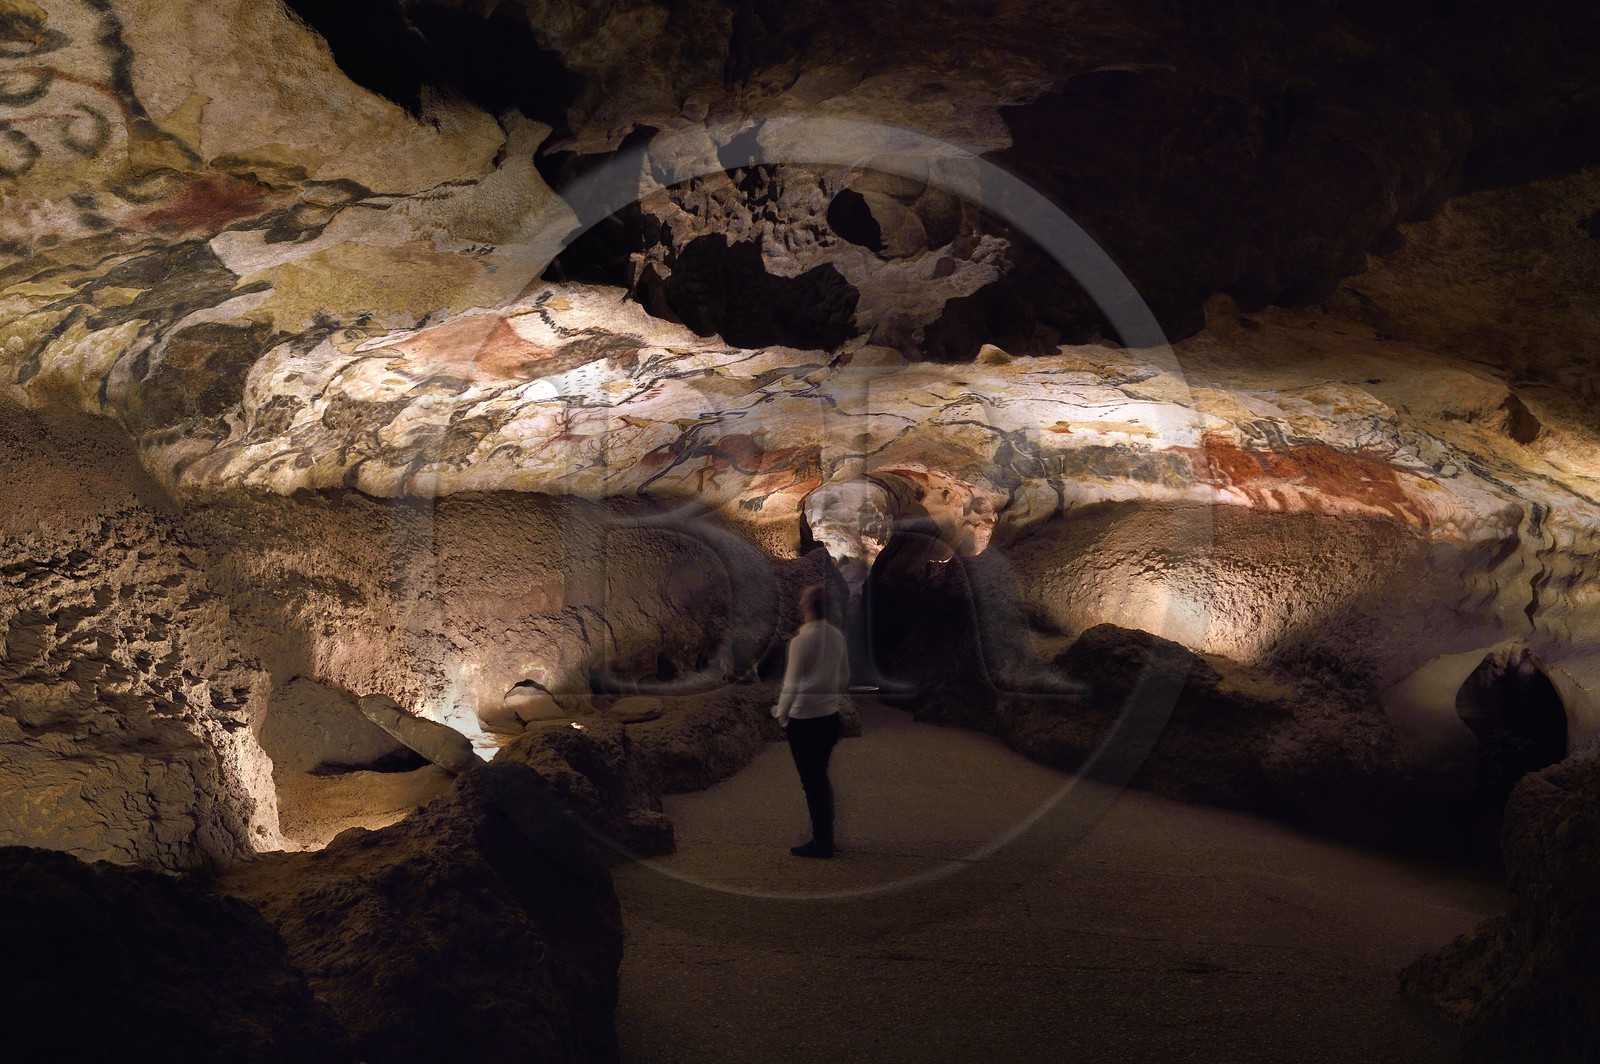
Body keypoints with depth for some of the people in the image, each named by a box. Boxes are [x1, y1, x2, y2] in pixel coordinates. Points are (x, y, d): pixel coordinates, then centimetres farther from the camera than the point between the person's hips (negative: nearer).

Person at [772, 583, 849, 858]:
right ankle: (825, 836, 24)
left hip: (804, 717, -6)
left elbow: (792, 683, -13)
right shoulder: (837, 636, 0)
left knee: (811, 780, 3)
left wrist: (781, 713, 1)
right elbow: (845, 676, 9)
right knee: (821, 776, 17)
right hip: (830, 714, 6)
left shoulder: (801, 640, -18)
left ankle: (821, 841, 9)